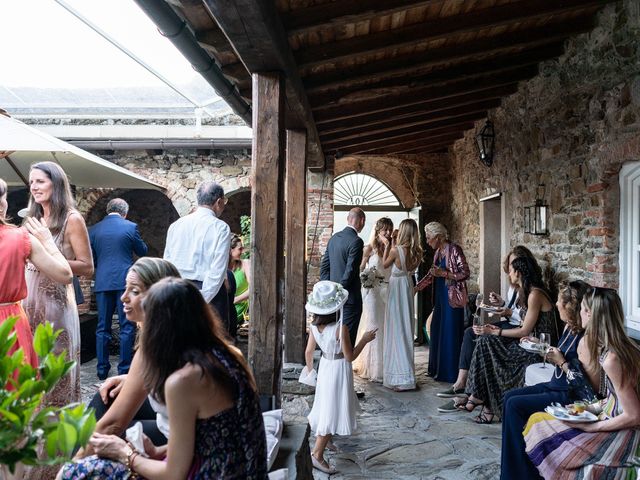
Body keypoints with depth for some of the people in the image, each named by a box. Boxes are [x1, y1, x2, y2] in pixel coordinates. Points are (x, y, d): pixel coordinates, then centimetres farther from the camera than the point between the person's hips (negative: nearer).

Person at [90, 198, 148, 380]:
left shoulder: (94, 229, 5)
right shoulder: (130, 227, -4)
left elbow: (91, 259, 11)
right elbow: (142, 251, 7)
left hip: (102, 283, 3)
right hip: (125, 281, -3)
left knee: (103, 328, 10)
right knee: (127, 327, 3)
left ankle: (102, 369, 15)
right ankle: (125, 369, 4)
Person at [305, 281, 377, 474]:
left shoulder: (315, 326, -7)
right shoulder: (341, 328, -26)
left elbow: (308, 352, 2)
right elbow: (350, 356, -19)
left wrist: (310, 370, 19)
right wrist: (364, 340, -10)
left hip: (325, 366, 7)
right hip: (339, 369, -7)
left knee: (328, 405, 25)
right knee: (333, 409, 1)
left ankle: (325, 438, 45)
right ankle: (317, 453, 4)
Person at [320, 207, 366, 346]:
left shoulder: (334, 238, 7)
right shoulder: (356, 241, -17)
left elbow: (324, 267, 10)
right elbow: (350, 271, -21)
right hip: (350, 298, -8)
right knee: (348, 337, 0)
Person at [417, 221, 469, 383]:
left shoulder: (454, 250, -12)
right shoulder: (437, 253, 12)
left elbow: (465, 273, -14)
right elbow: (432, 275, 21)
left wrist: (444, 273, -18)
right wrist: (416, 287, 17)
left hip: (452, 297, -8)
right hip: (440, 296, 8)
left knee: (450, 333, -3)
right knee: (437, 331, 12)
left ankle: (450, 373, 8)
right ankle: (436, 369, 24)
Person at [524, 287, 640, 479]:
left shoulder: (612, 359, -27)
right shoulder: (623, 345, 1)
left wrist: (591, 427, -16)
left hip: (623, 434, -8)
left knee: (538, 422, -3)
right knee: (538, 419, 8)